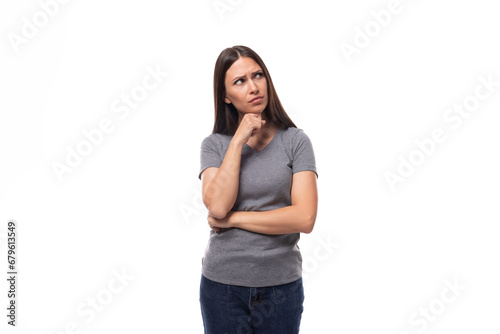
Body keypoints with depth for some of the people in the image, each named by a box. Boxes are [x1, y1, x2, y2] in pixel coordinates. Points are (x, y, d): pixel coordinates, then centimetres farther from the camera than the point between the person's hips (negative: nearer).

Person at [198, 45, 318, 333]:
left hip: (281, 285, 0)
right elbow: (217, 206, -16)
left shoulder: (296, 141, -5)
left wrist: (232, 219, -11)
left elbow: (305, 218, -14)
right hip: (222, 284, 1)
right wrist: (238, 141, -15)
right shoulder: (214, 144, 0)